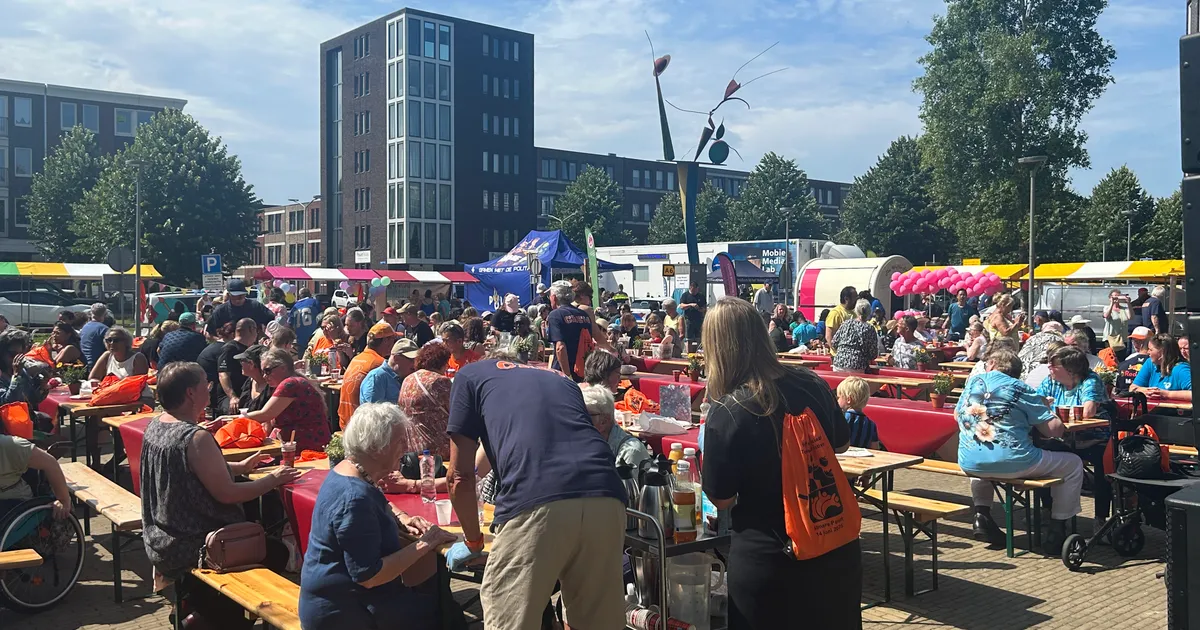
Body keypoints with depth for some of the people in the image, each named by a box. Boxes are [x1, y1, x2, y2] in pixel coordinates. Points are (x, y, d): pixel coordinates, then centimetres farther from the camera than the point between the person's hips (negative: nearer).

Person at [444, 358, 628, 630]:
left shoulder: (470, 375, 25)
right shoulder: (562, 380, 37)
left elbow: (461, 476, 21)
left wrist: (473, 542, 36)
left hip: (534, 504, -5)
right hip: (606, 499, 5)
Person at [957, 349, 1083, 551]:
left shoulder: (973, 382, 11)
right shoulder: (1021, 389, -1)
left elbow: (957, 414, 25)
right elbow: (1054, 429, -6)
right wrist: (1045, 409, 14)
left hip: (970, 463, 5)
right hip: (1011, 463, -4)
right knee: (1073, 464, 17)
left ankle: (981, 515, 27)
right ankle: (1056, 530, 16)